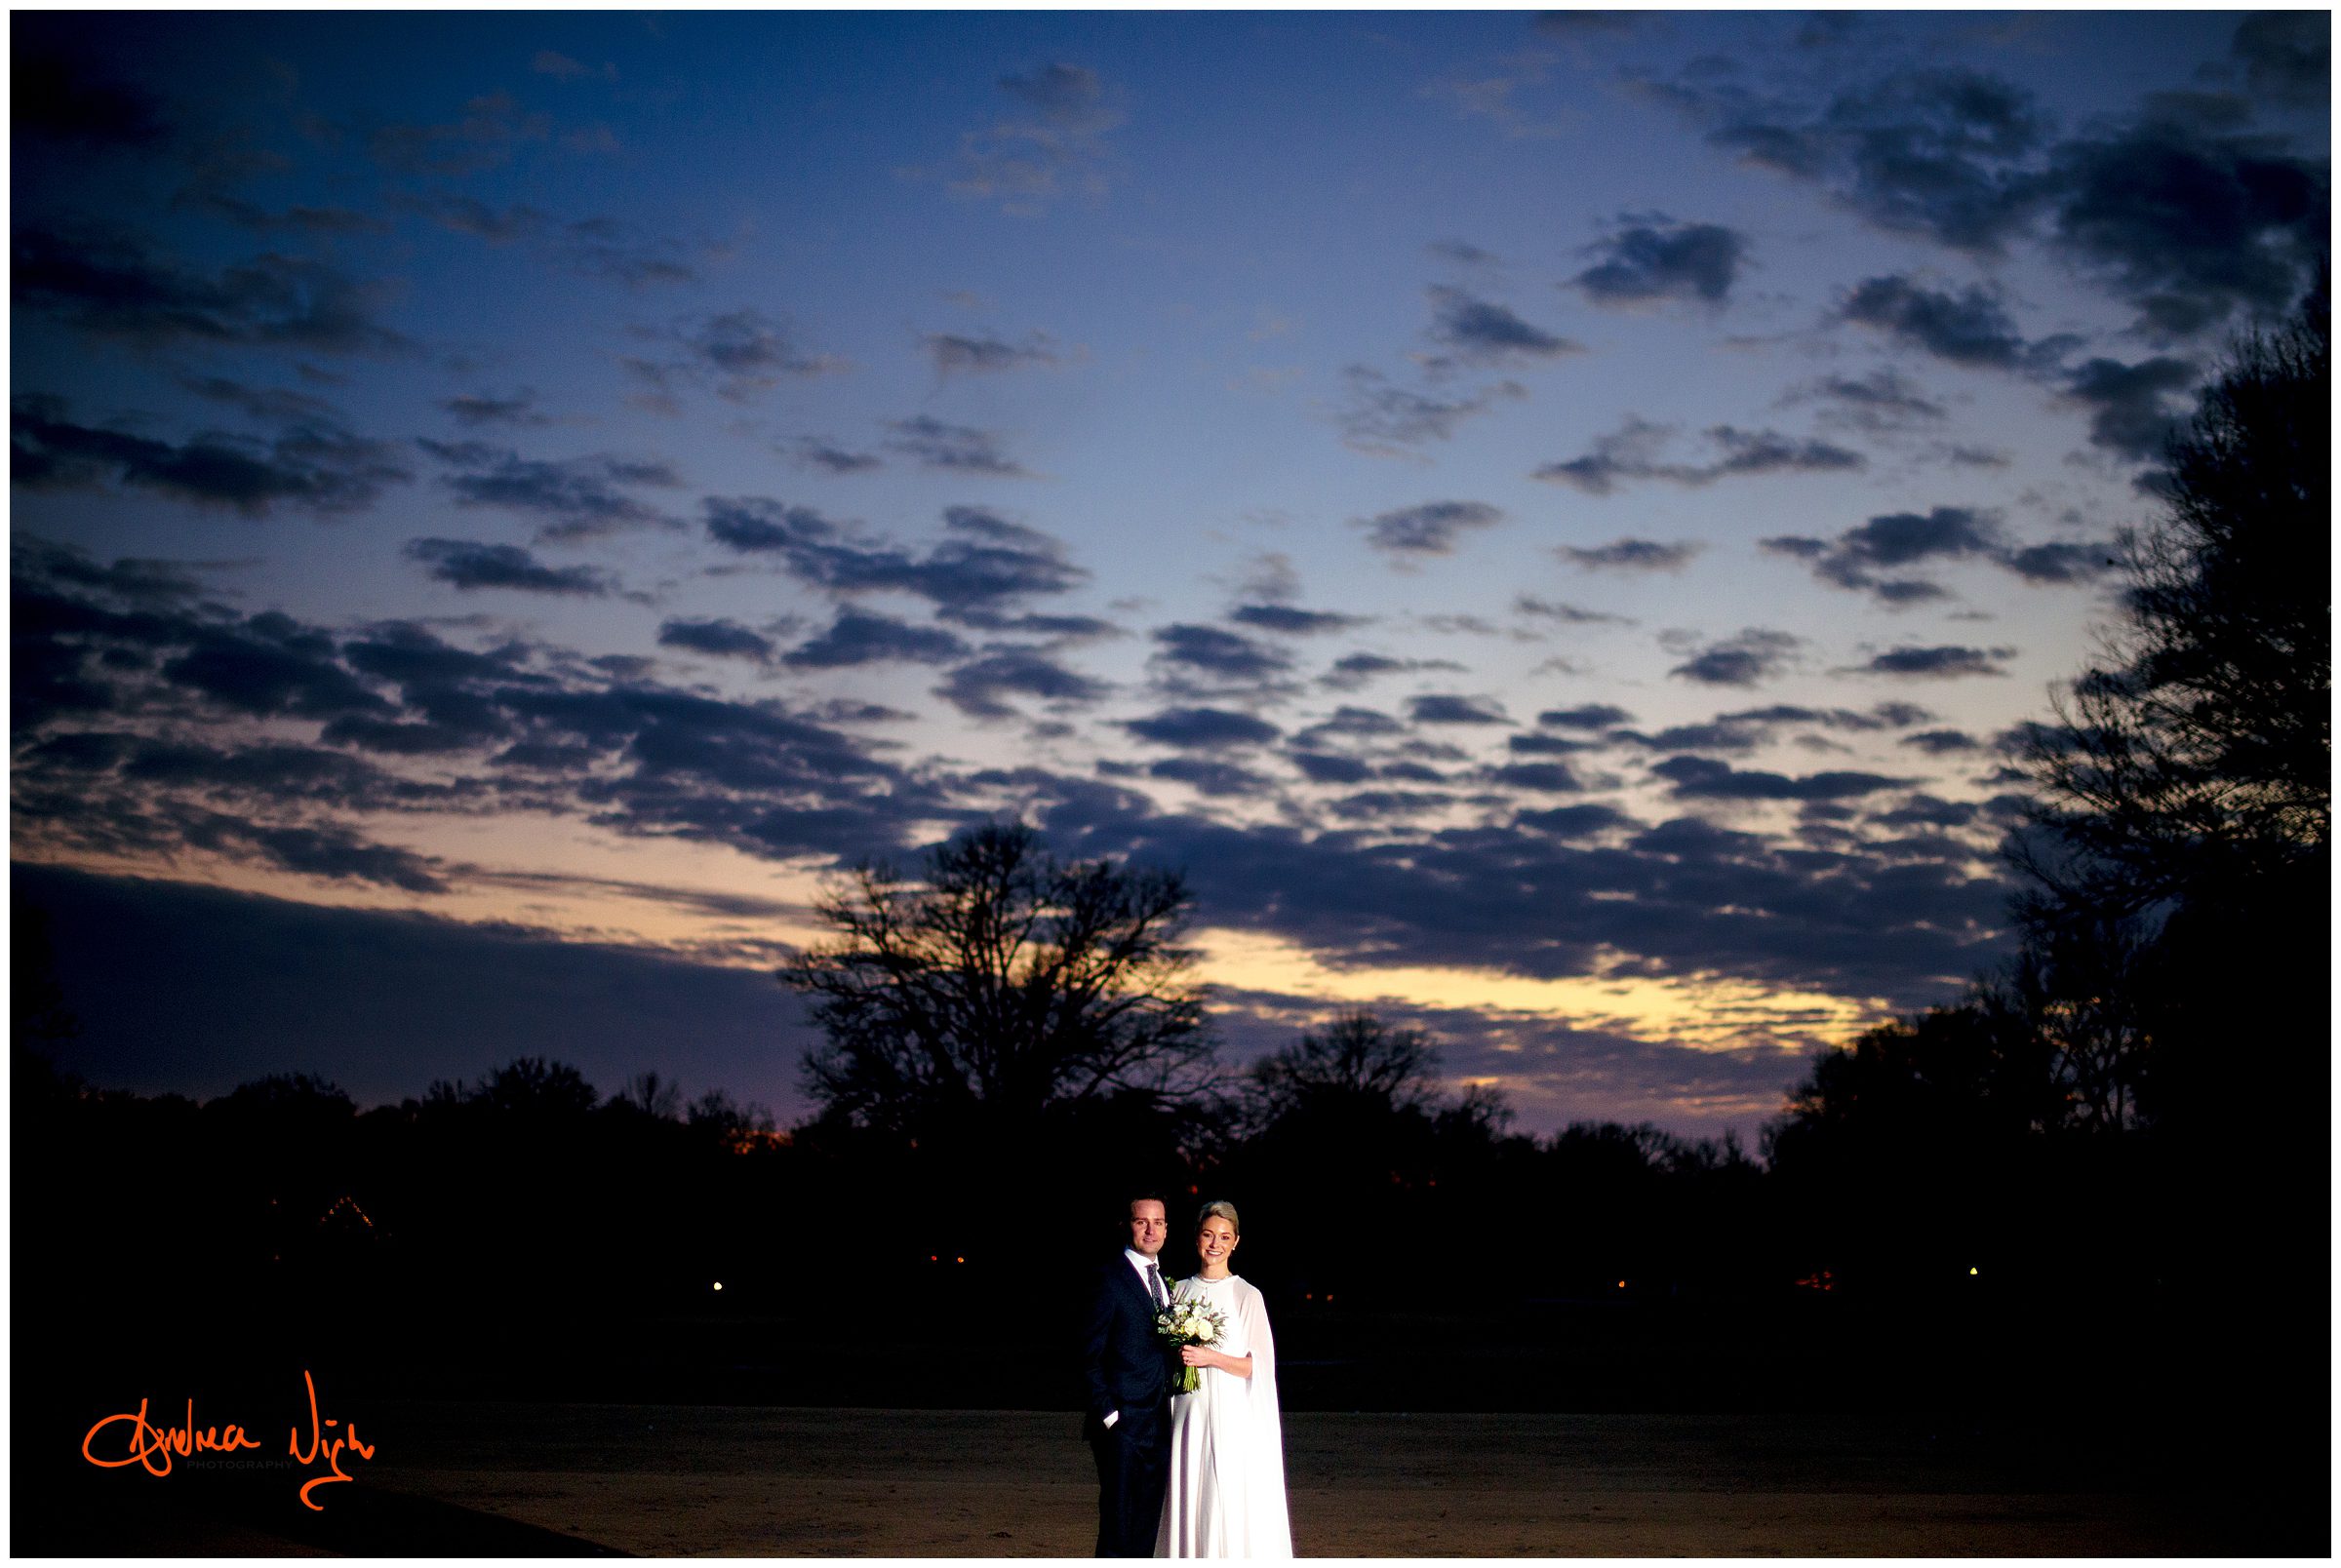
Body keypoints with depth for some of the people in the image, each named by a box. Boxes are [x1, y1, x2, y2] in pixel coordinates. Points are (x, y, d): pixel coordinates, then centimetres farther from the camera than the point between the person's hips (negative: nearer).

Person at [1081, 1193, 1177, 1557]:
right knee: (1118, 1527, -5)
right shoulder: (1111, 1279, -7)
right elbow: (1090, 1355, -9)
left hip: (1158, 1425, 7)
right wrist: (1107, 1413, -14)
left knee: (1147, 1526, 10)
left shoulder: (1165, 1283, 16)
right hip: (1123, 1423, -7)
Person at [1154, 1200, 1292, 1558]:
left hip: (1234, 1418, -4)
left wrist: (1210, 1357, -15)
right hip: (1190, 1413, 4)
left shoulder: (1247, 1296, -2)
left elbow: (1258, 1365, -5)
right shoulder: (1181, 1291, 10)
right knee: (1189, 1502, 2)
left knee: (1232, 1508, -7)